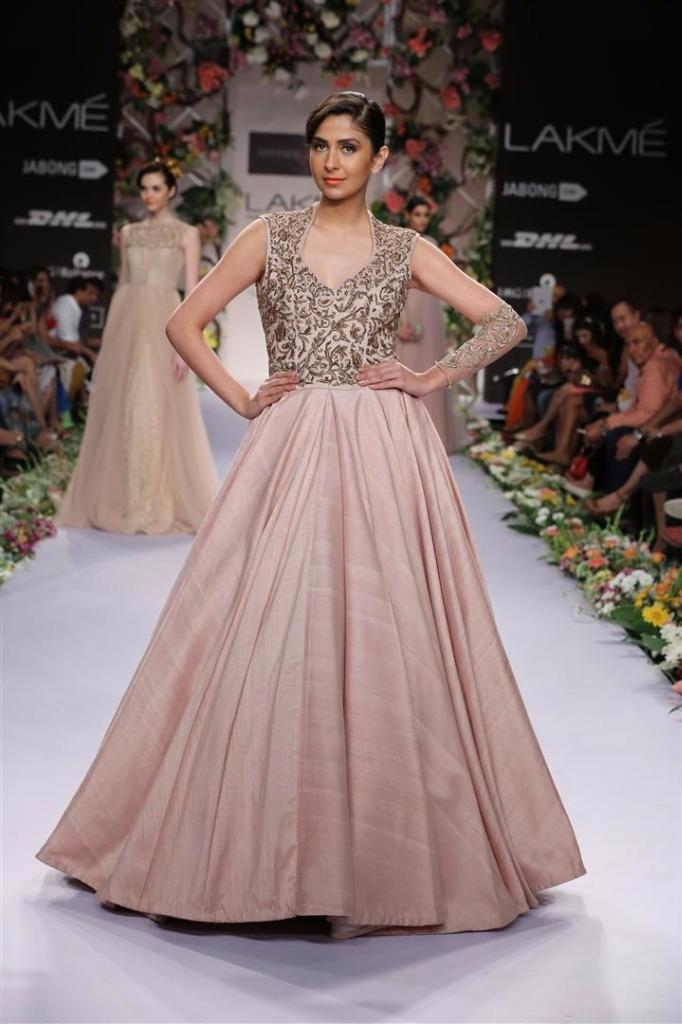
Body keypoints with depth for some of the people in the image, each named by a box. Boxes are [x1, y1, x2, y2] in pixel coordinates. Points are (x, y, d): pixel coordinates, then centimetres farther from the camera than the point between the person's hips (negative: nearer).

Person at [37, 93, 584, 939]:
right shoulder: (269, 237, 9)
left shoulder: (407, 251, 9)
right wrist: (242, 398, 0)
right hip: (291, 454, 0)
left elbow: (506, 322, 8)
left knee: (387, 641, 0)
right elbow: (184, 324, 9)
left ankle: (390, 854, 13)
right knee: (270, 638, -3)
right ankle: (262, 846, 10)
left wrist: (431, 379, -2)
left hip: (386, 459, 0)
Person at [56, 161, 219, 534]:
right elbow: (122, 283, 17)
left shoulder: (186, 234, 3)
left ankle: (162, 505, 2)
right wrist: (110, 335, 11)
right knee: (120, 412, 3)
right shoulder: (129, 233, 15)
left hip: (162, 324, -4)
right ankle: (119, 502, 12)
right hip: (126, 322, 4)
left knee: (160, 411, -6)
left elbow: (192, 292, -4)